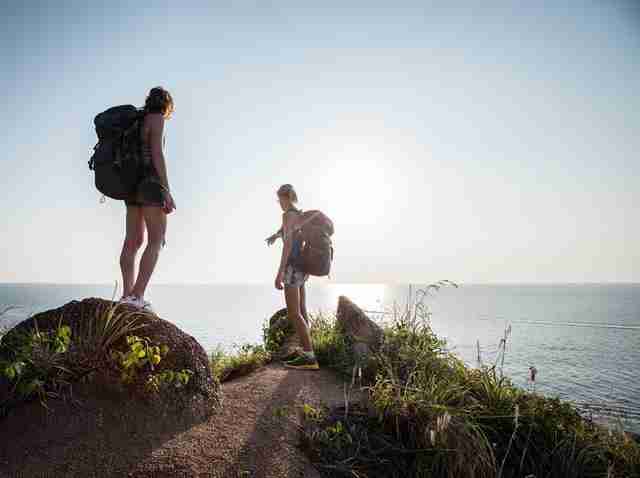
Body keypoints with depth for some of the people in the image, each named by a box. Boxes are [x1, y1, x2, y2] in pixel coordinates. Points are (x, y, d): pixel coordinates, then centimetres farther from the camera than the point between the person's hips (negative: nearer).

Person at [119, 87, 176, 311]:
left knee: (133, 241, 4)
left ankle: (127, 296, 1)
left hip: (132, 184, 9)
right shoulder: (156, 118, -3)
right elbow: (157, 154, -14)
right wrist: (167, 192, -16)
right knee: (157, 241, -10)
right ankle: (138, 297, -17)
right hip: (150, 182, -9)